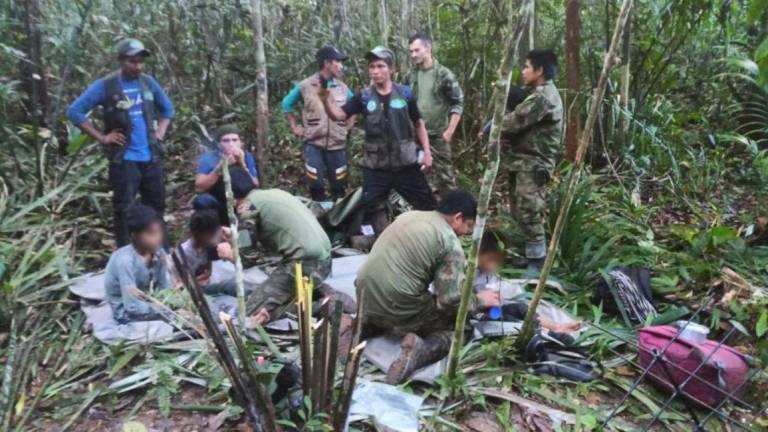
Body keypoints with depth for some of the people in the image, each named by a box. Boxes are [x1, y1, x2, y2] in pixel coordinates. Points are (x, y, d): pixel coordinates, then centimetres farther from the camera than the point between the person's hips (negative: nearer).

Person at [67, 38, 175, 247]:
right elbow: (74, 111, -7)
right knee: (123, 209, -1)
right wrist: (101, 137, -10)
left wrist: (160, 132, 9)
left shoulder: (148, 82, 7)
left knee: (156, 206, 13)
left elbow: (167, 108, 22)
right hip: (124, 159, -5)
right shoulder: (105, 85, -7)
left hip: (152, 157, 5)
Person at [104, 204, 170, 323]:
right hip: (126, 310, -7)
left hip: (146, 300, 7)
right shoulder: (125, 261, -29)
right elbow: (133, 307, -31)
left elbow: (165, 288, -5)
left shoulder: (158, 253, -12)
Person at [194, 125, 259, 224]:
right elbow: (199, 188, -23)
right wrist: (219, 168, -33)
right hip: (216, 207, -3)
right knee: (202, 200, -29)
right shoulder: (209, 158, -13)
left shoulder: (247, 157, -9)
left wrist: (243, 165, -29)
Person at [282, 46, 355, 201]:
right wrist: (295, 127, 7)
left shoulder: (343, 87, 4)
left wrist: (349, 126, 11)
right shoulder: (305, 86, -3)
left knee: (339, 187, 7)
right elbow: (287, 104, 10)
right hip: (313, 144, -2)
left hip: (337, 145, 3)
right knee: (316, 186, -2)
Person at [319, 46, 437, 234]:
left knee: (428, 206, 9)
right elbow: (338, 114, -11)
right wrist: (326, 99, -29)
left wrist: (426, 150, 3)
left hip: (406, 164, 0)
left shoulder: (404, 93, -1)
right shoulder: (363, 96, -1)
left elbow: (418, 123, 8)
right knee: (369, 211, 4)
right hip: (376, 167, 0)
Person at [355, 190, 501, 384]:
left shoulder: (408, 215, 13)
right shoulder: (450, 242, -9)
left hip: (366, 298, 7)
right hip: (398, 309, -7)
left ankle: (363, 325, 13)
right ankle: (421, 350, -14)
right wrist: (479, 300, 8)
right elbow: (451, 300, -13)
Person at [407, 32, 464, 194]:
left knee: (444, 175, 1)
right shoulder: (411, 75, 6)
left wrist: (449, 131, -13)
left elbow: (458, 103, -8)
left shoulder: (443, 74, -9)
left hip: (438, 135, -5)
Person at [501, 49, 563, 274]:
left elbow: (514, 121, -19)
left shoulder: (543, 97, -17)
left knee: (529, 214, -7)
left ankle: (536, 265, 2)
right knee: (520, 212, 15)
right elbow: (520, 123, 17)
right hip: (525, 161, 11)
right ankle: (530, 255, 27)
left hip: (533, 163, -11)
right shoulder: (540, 93, 18)